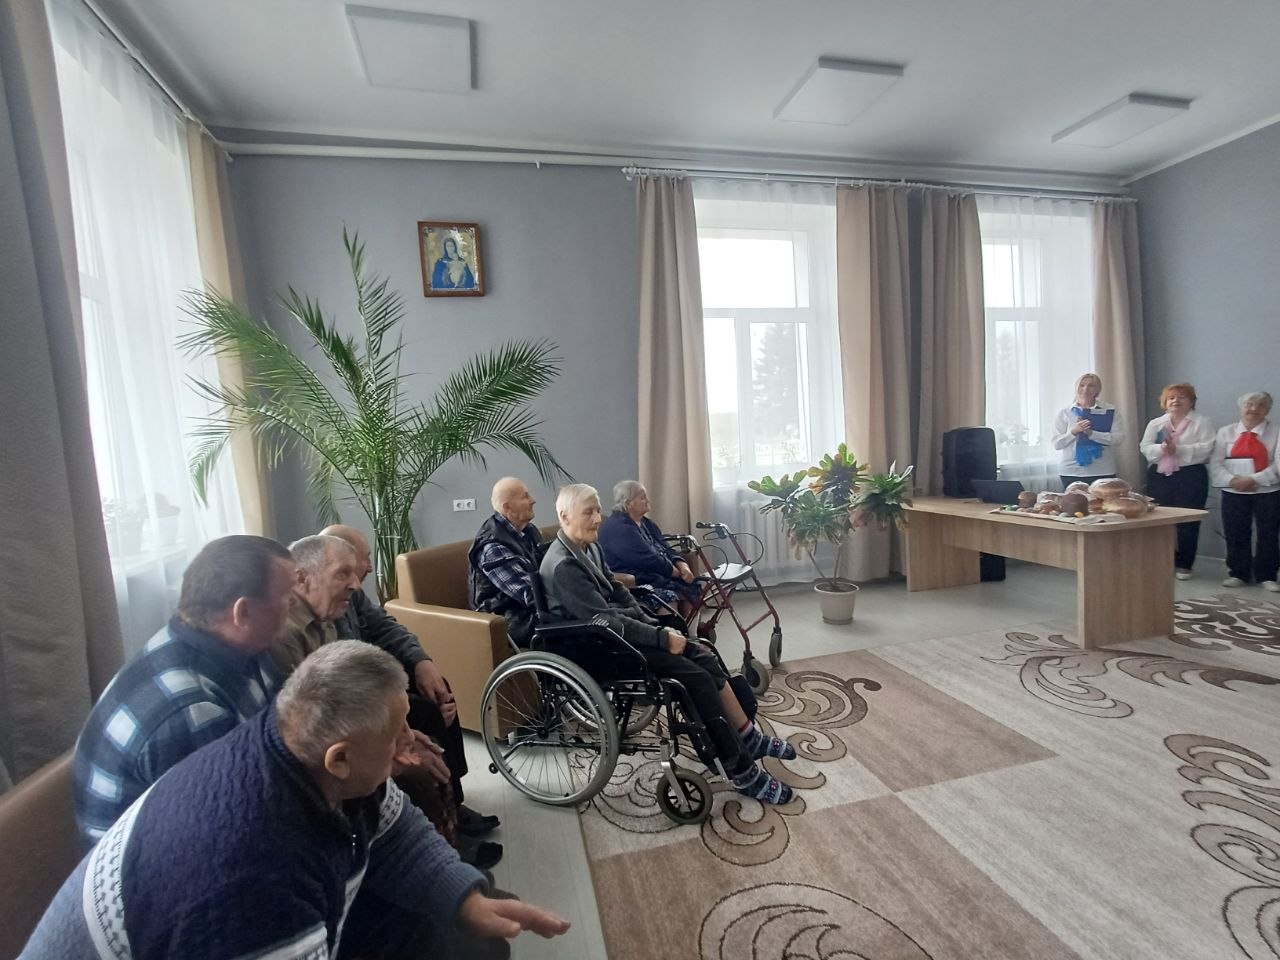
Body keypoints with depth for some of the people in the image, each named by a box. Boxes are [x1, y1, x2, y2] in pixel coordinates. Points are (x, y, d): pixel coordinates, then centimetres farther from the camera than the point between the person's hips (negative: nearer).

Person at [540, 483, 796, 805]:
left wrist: (656, 625, 4)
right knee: (696, 677, -16)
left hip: (622, 627, 9)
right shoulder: (563, 565, -22)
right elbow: (606, 621, -25)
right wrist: (662, 638, -20)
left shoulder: (589, 547, 7)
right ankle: (744, 774, -5)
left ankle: (749, 739, 11)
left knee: (705, 657, -1)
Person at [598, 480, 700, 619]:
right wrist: (679, 573, -10)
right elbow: (649, 560, -20)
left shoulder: (645, 523, 17)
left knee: (692, 588, -11)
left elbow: (665, 549, 15)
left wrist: (682, 565, -5)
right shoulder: (618, 528, -15)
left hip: (658, 576, 10)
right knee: (670, 599, -31)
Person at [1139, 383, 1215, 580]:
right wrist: (1162, 448, -18)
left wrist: (1178, 450, -21)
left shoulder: (1202, 422, 3)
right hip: (1159, 476, 3)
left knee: (1188, 522, 0)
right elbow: (1145, 447, 2)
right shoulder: (1155, 423, 12)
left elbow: (1206, 448, -9)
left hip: (1190, 476, -3)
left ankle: (1184, 565, 9)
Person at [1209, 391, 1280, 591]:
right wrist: (1233, 480, -15)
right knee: (1235, 535, 5)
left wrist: (1253, 479, -19)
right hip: (1233, 493, 1)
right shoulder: (1225, 432, 7)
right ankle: (1238, 574, 18)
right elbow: (1215, 464, 0)